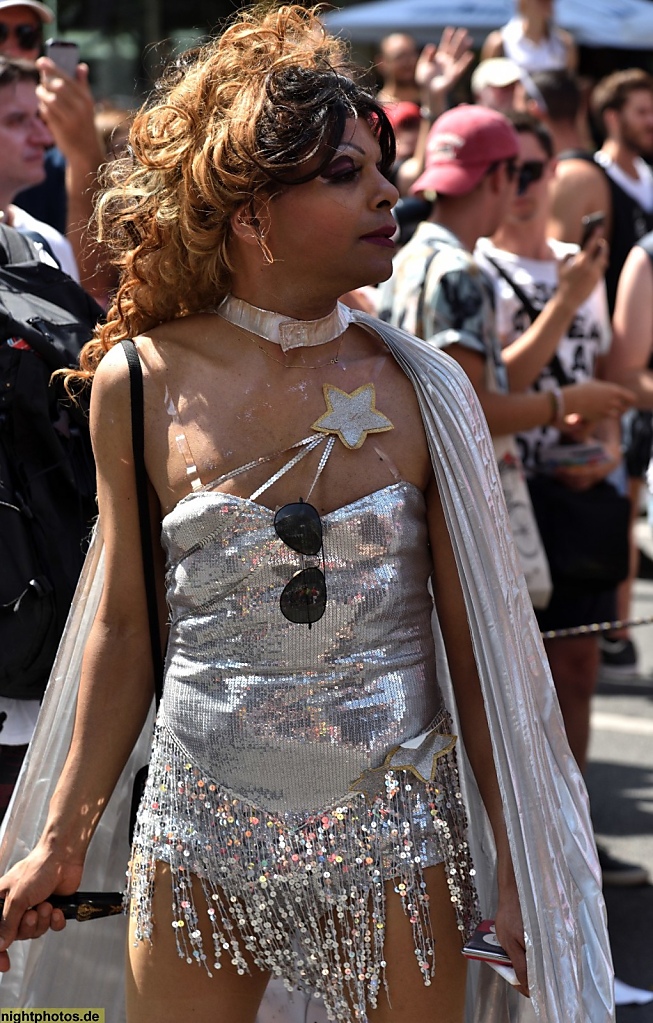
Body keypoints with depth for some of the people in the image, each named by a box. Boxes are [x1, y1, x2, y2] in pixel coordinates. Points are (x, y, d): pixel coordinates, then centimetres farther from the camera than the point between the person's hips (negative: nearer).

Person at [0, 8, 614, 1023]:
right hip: (201, 843, 0)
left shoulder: (418, 390, -3)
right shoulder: (141, 383, -5)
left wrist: (518, 871, 0)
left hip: (396, 837, 0)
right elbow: (124, 630, 4)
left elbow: (475, 640, 1)